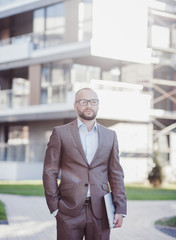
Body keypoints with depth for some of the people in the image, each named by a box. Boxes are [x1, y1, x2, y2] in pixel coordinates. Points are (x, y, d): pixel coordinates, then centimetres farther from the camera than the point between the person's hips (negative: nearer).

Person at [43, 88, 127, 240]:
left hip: (100, 210, 2)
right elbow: (50, 172, 2)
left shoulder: (110, 136, 12)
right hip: (69, 210, -2)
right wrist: (54, 207, -4)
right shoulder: (60, 133, 4)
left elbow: (116, 174, 11)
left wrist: (120, 209, 4)